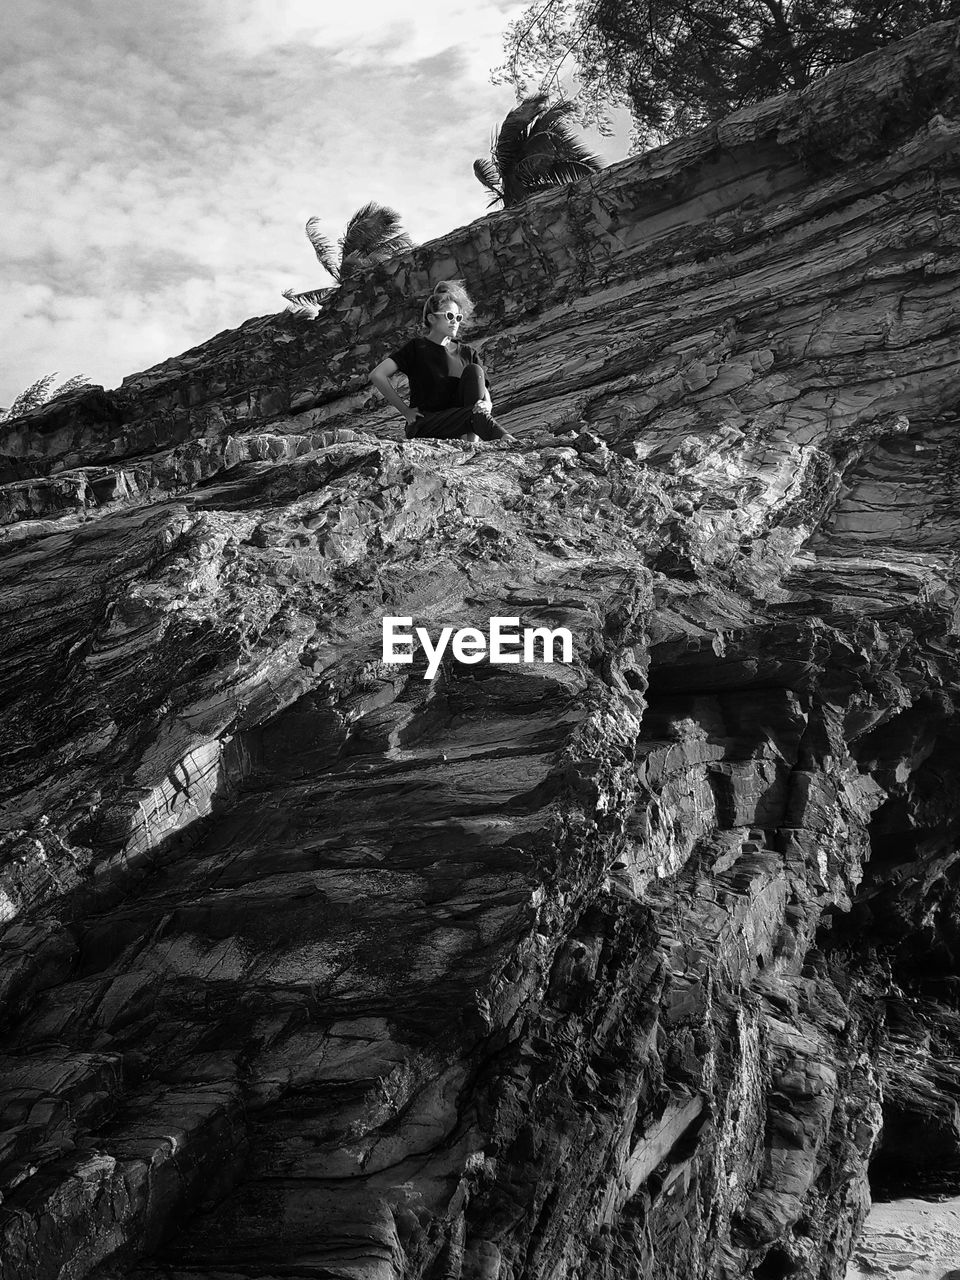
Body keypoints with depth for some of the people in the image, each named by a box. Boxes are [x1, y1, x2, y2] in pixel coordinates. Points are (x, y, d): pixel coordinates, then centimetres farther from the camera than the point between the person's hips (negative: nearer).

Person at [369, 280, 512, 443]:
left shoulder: (467, 354, 14)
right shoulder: (417, 348, 3)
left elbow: (485, 394, 8)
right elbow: (377, 375, -5)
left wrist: (487, 405, -19)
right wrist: (406, 411, -6)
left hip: (458, 432, 4)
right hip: (422, 428, -4)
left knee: (473, 370, -17)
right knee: (473, 413, -30)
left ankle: (471, 445, -31)